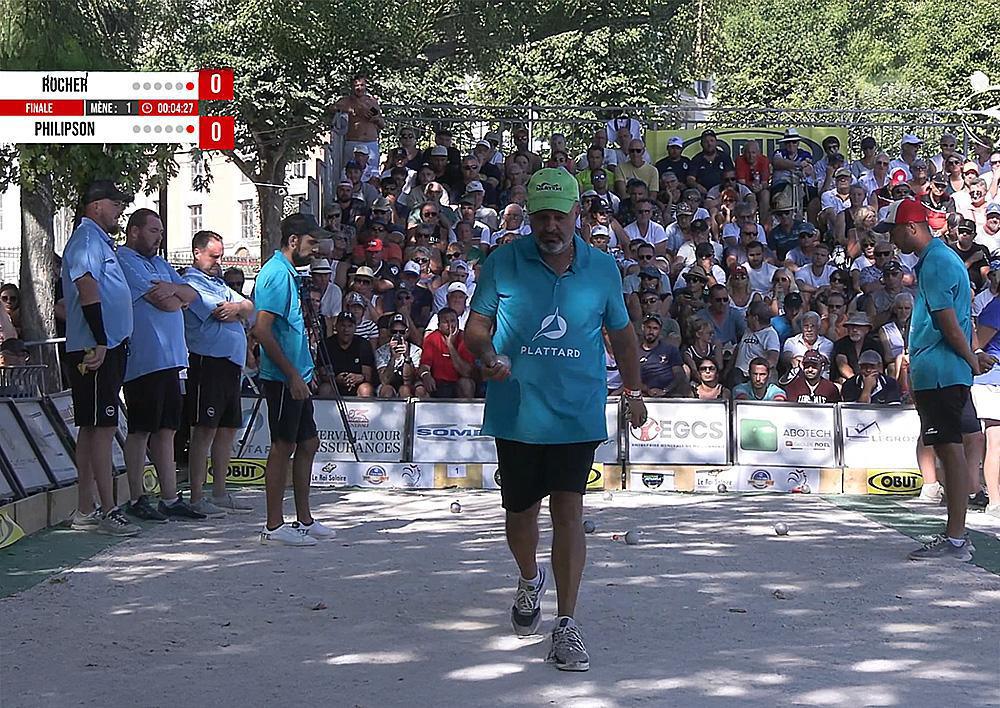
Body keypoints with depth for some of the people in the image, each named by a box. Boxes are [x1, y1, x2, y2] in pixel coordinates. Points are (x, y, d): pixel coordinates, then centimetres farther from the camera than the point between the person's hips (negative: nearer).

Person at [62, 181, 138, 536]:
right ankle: (108, 511, -10)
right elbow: (87, 288, -21)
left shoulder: (100, 241, 21)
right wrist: (99, 343, -25)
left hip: (107, 348, 10)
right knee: (102, 427, -10)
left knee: (92, 428, 11)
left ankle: (85, 510, 15)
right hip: (95, 350, -10)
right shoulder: (87, 238, -10)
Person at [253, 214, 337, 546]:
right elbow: (262, 330, -22)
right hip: (283, 378, -10)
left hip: (296, 378, 10)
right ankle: (274, 526, 0)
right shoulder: (277, 273, -14)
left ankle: (304, 520, 20)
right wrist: (293, 374, -20)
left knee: (308, 443, 13)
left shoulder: (288, 273, 17)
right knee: (283, 445, -5)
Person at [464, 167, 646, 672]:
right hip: (515, 411, 1)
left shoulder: (602, 269, 2)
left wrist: (633, 392, 18)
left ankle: (566, 625, -1)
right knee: (521, 510, 13)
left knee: (568, 511, -8)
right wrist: (487, 355, -17)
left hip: (577, 412, -1)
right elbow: (478, 323, 4)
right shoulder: (503, 263, -3)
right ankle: (529, 579, 45)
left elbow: (621, 332, 15)